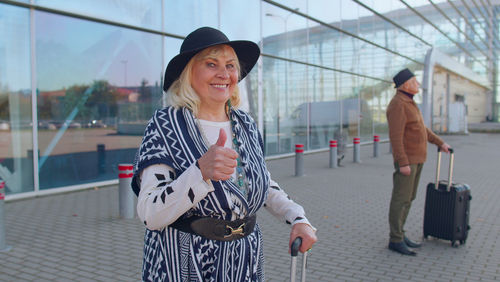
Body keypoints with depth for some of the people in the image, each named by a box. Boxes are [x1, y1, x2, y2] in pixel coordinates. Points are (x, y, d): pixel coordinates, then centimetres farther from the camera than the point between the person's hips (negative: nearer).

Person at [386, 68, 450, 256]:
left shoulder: (409, 103, 16)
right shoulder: (398, 105, -16)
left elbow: (421, 128, 26)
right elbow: (395, 136, -23)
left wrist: (440, 143, 26)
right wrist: (403, 163, -25)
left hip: (416, 159, 10)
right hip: (406, 159, -10)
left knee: (408, 198, 13)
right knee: (401, 199, -6)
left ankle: (399, 235, 21)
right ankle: (396, 240, 1)